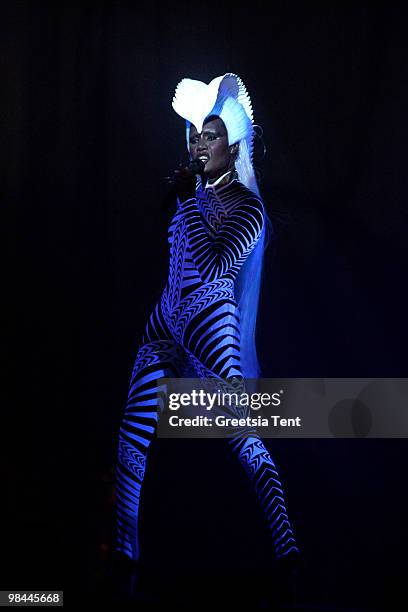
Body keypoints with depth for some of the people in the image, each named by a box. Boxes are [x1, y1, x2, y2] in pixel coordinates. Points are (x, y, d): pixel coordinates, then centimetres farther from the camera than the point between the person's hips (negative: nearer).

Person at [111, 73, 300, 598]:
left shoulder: (248, 207, -5)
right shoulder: (193, 190, 11)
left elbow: (212, 265, -20)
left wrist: (187, 201, -13)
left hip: (212, 329, -5)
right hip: (165, 327, 6)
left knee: (243, 438, -11)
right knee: (131, 441, 2)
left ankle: (287, 549, -4)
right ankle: (124, 551, 15)